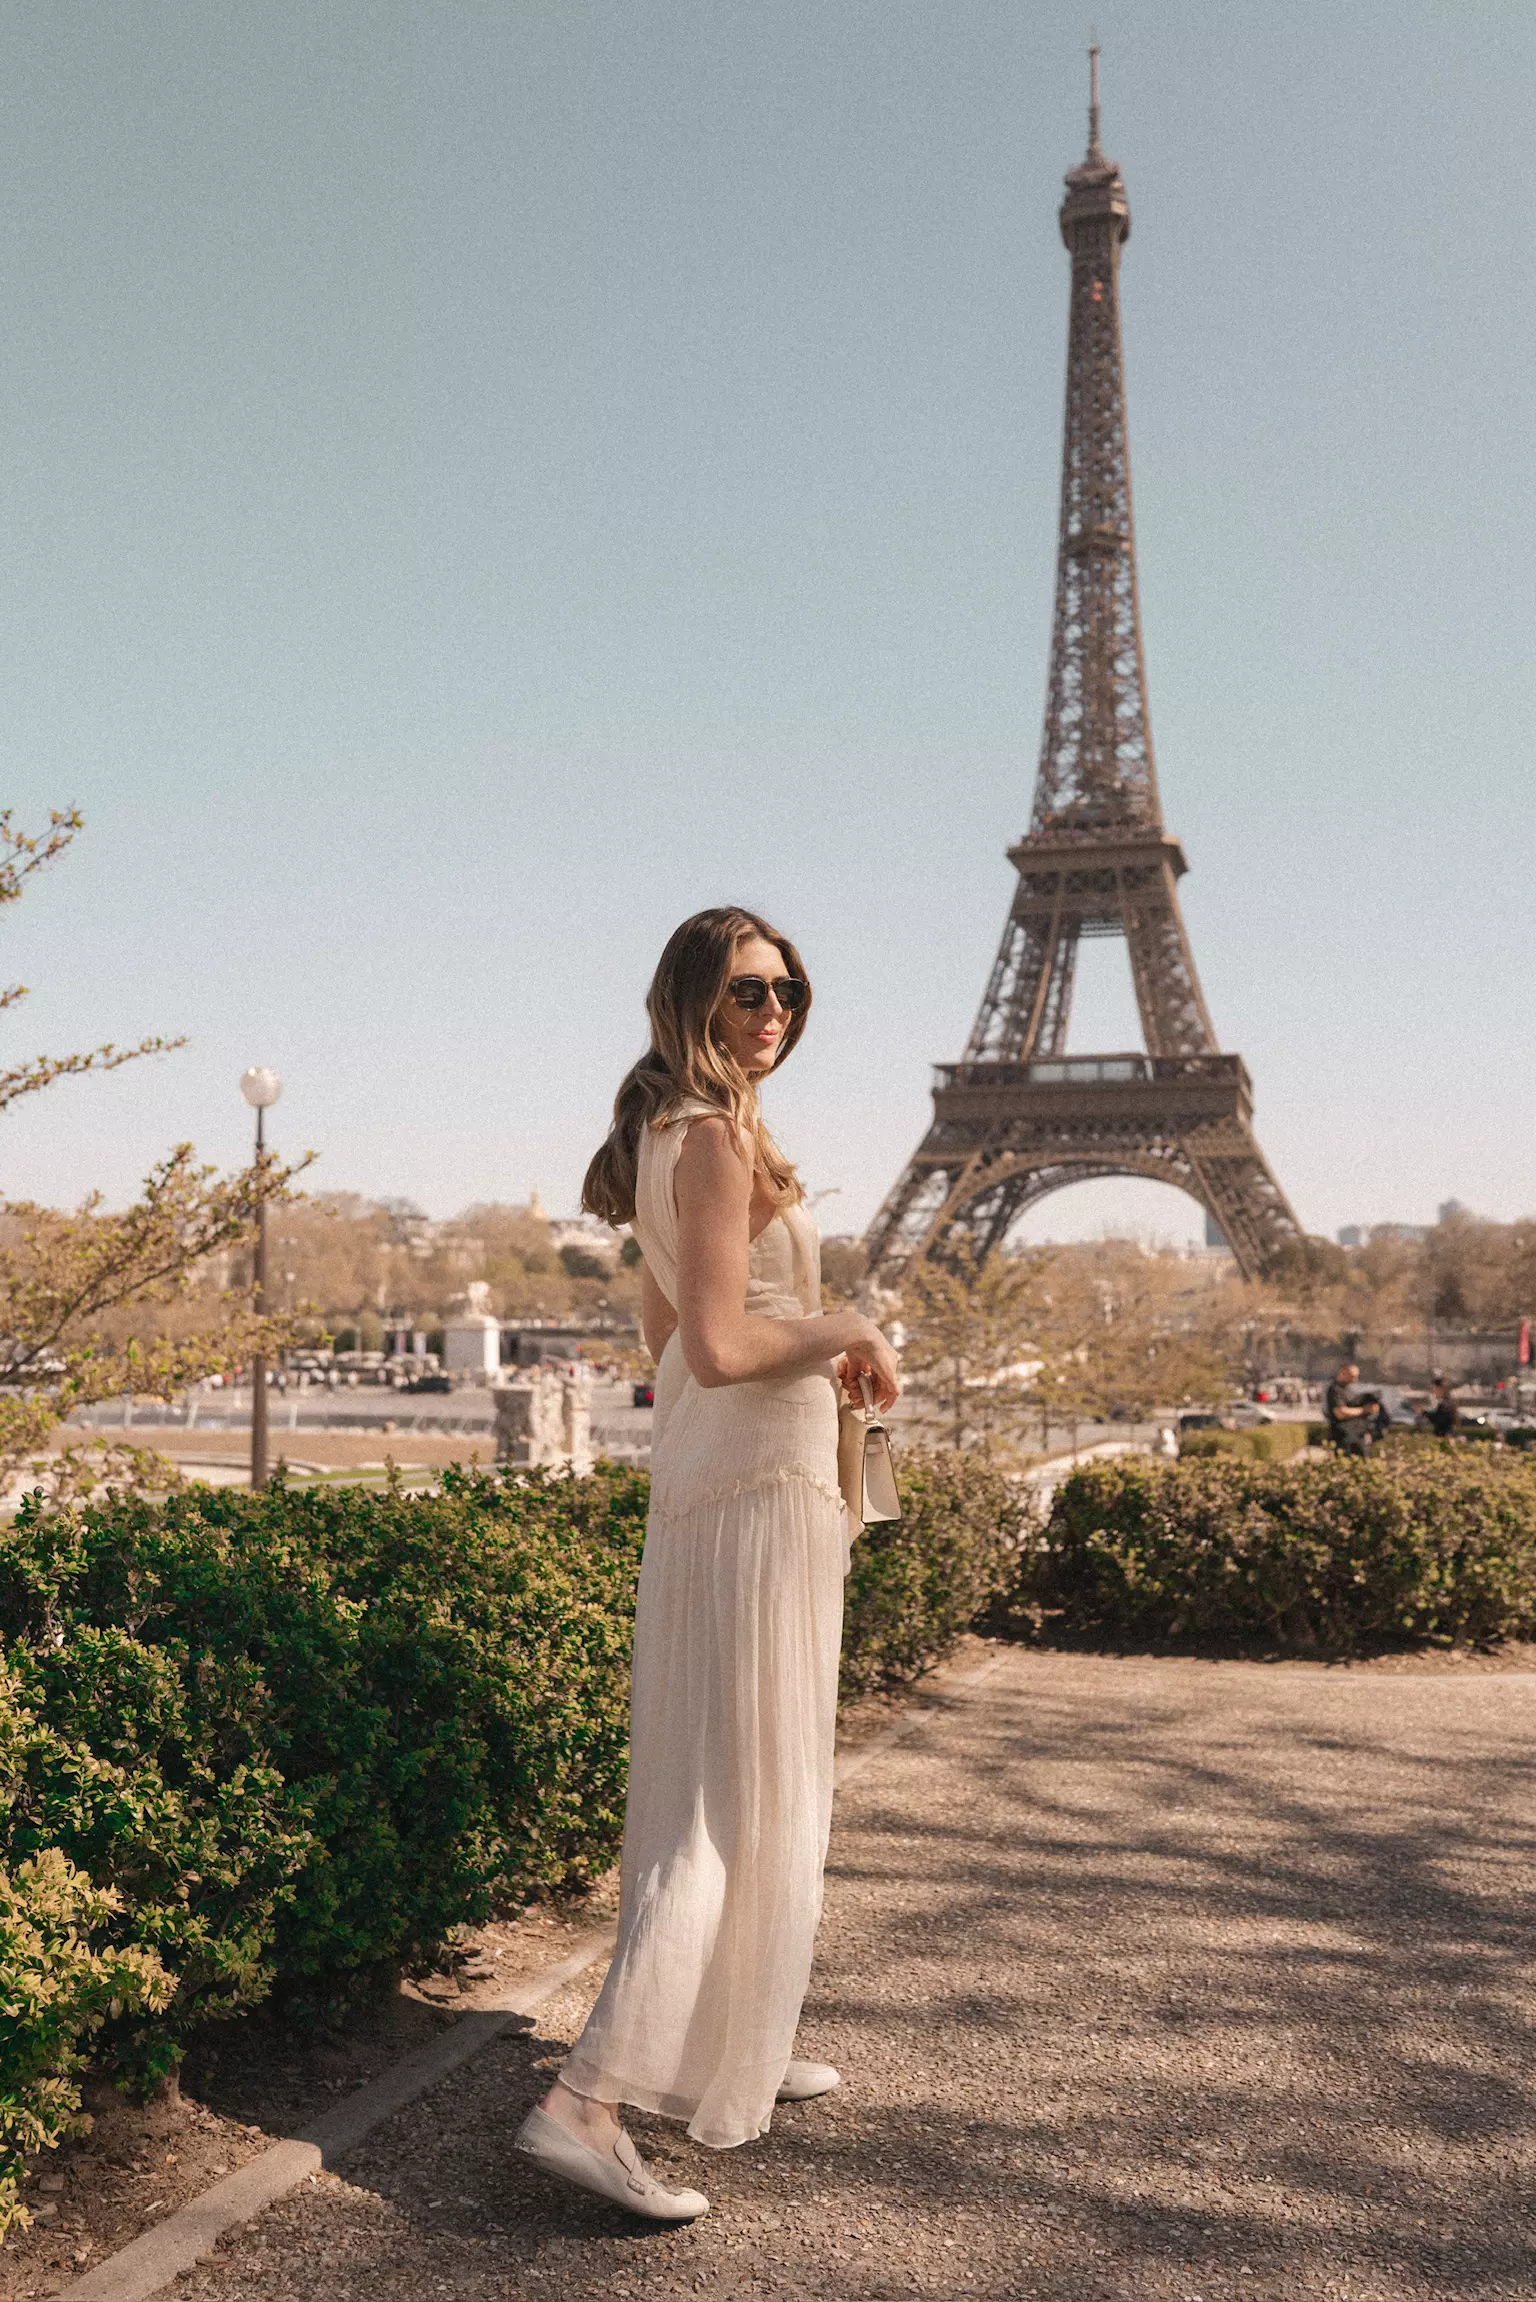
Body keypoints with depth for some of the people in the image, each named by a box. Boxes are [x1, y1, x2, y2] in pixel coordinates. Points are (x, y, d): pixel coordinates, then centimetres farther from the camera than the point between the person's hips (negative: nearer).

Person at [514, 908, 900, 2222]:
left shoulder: (667, 1135, 13)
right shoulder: (719, 1139, -17)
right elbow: (718, 1349, -25)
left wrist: (813, 1350, 16)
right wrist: (849, 1333, -9)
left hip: (700, 1476, 10)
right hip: (760, 1484, -10)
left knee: (738, 1779, 19)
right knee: (744, 1802, -5)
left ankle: (735, 2052, 33)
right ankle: (586, 2102, -5)